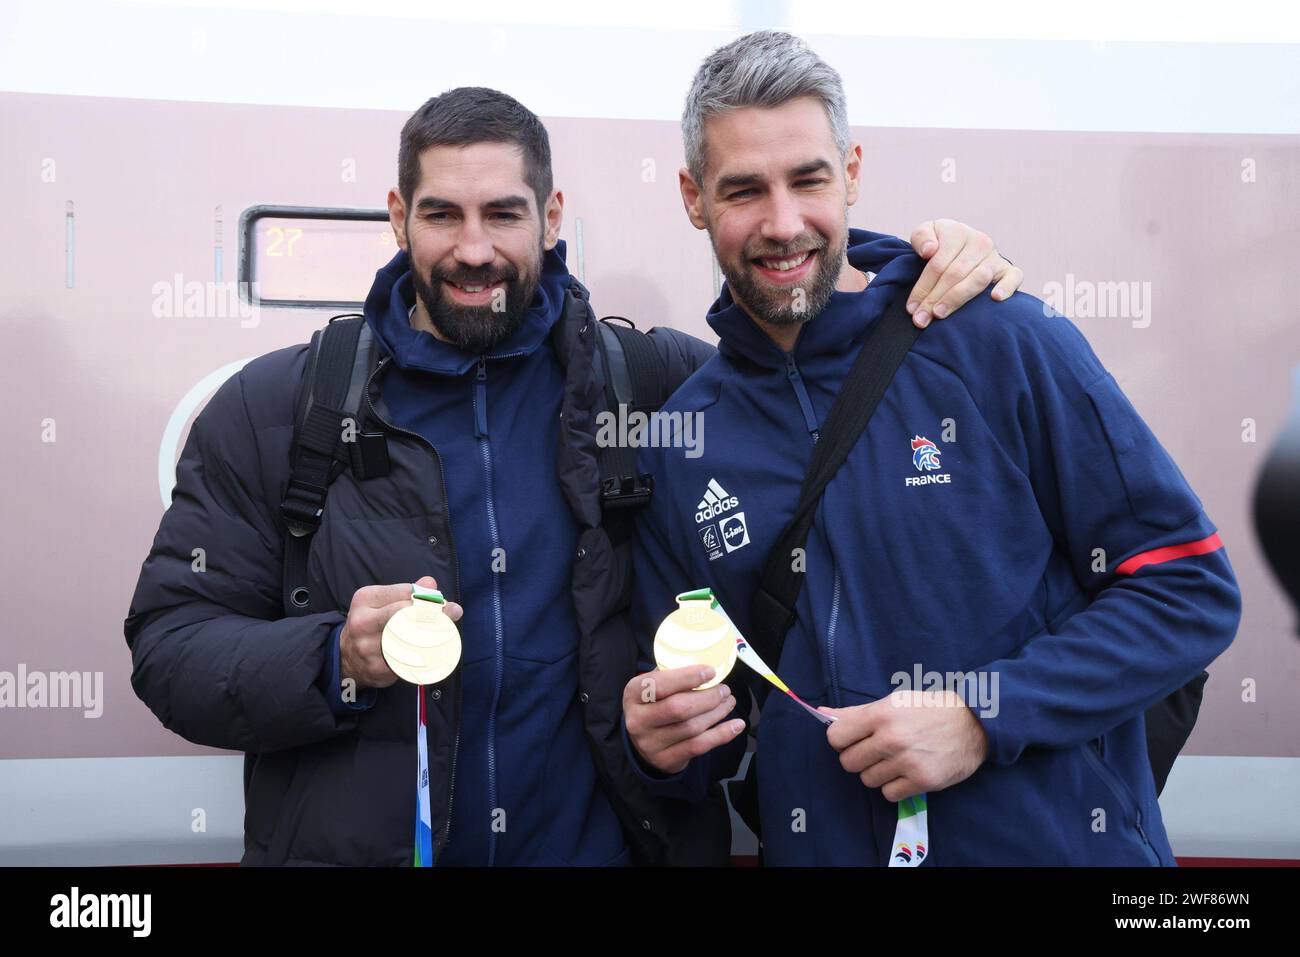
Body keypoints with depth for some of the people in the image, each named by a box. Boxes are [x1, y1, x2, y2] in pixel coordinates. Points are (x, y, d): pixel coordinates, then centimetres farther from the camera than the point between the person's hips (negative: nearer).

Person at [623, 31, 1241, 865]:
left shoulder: (1004, 344, -11)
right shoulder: (679, 442, -1)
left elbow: (1193, 589, -10)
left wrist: (985, 718, -19)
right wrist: (663, 742, -14)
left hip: (1061, 839, -3)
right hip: (822, 845, 3)